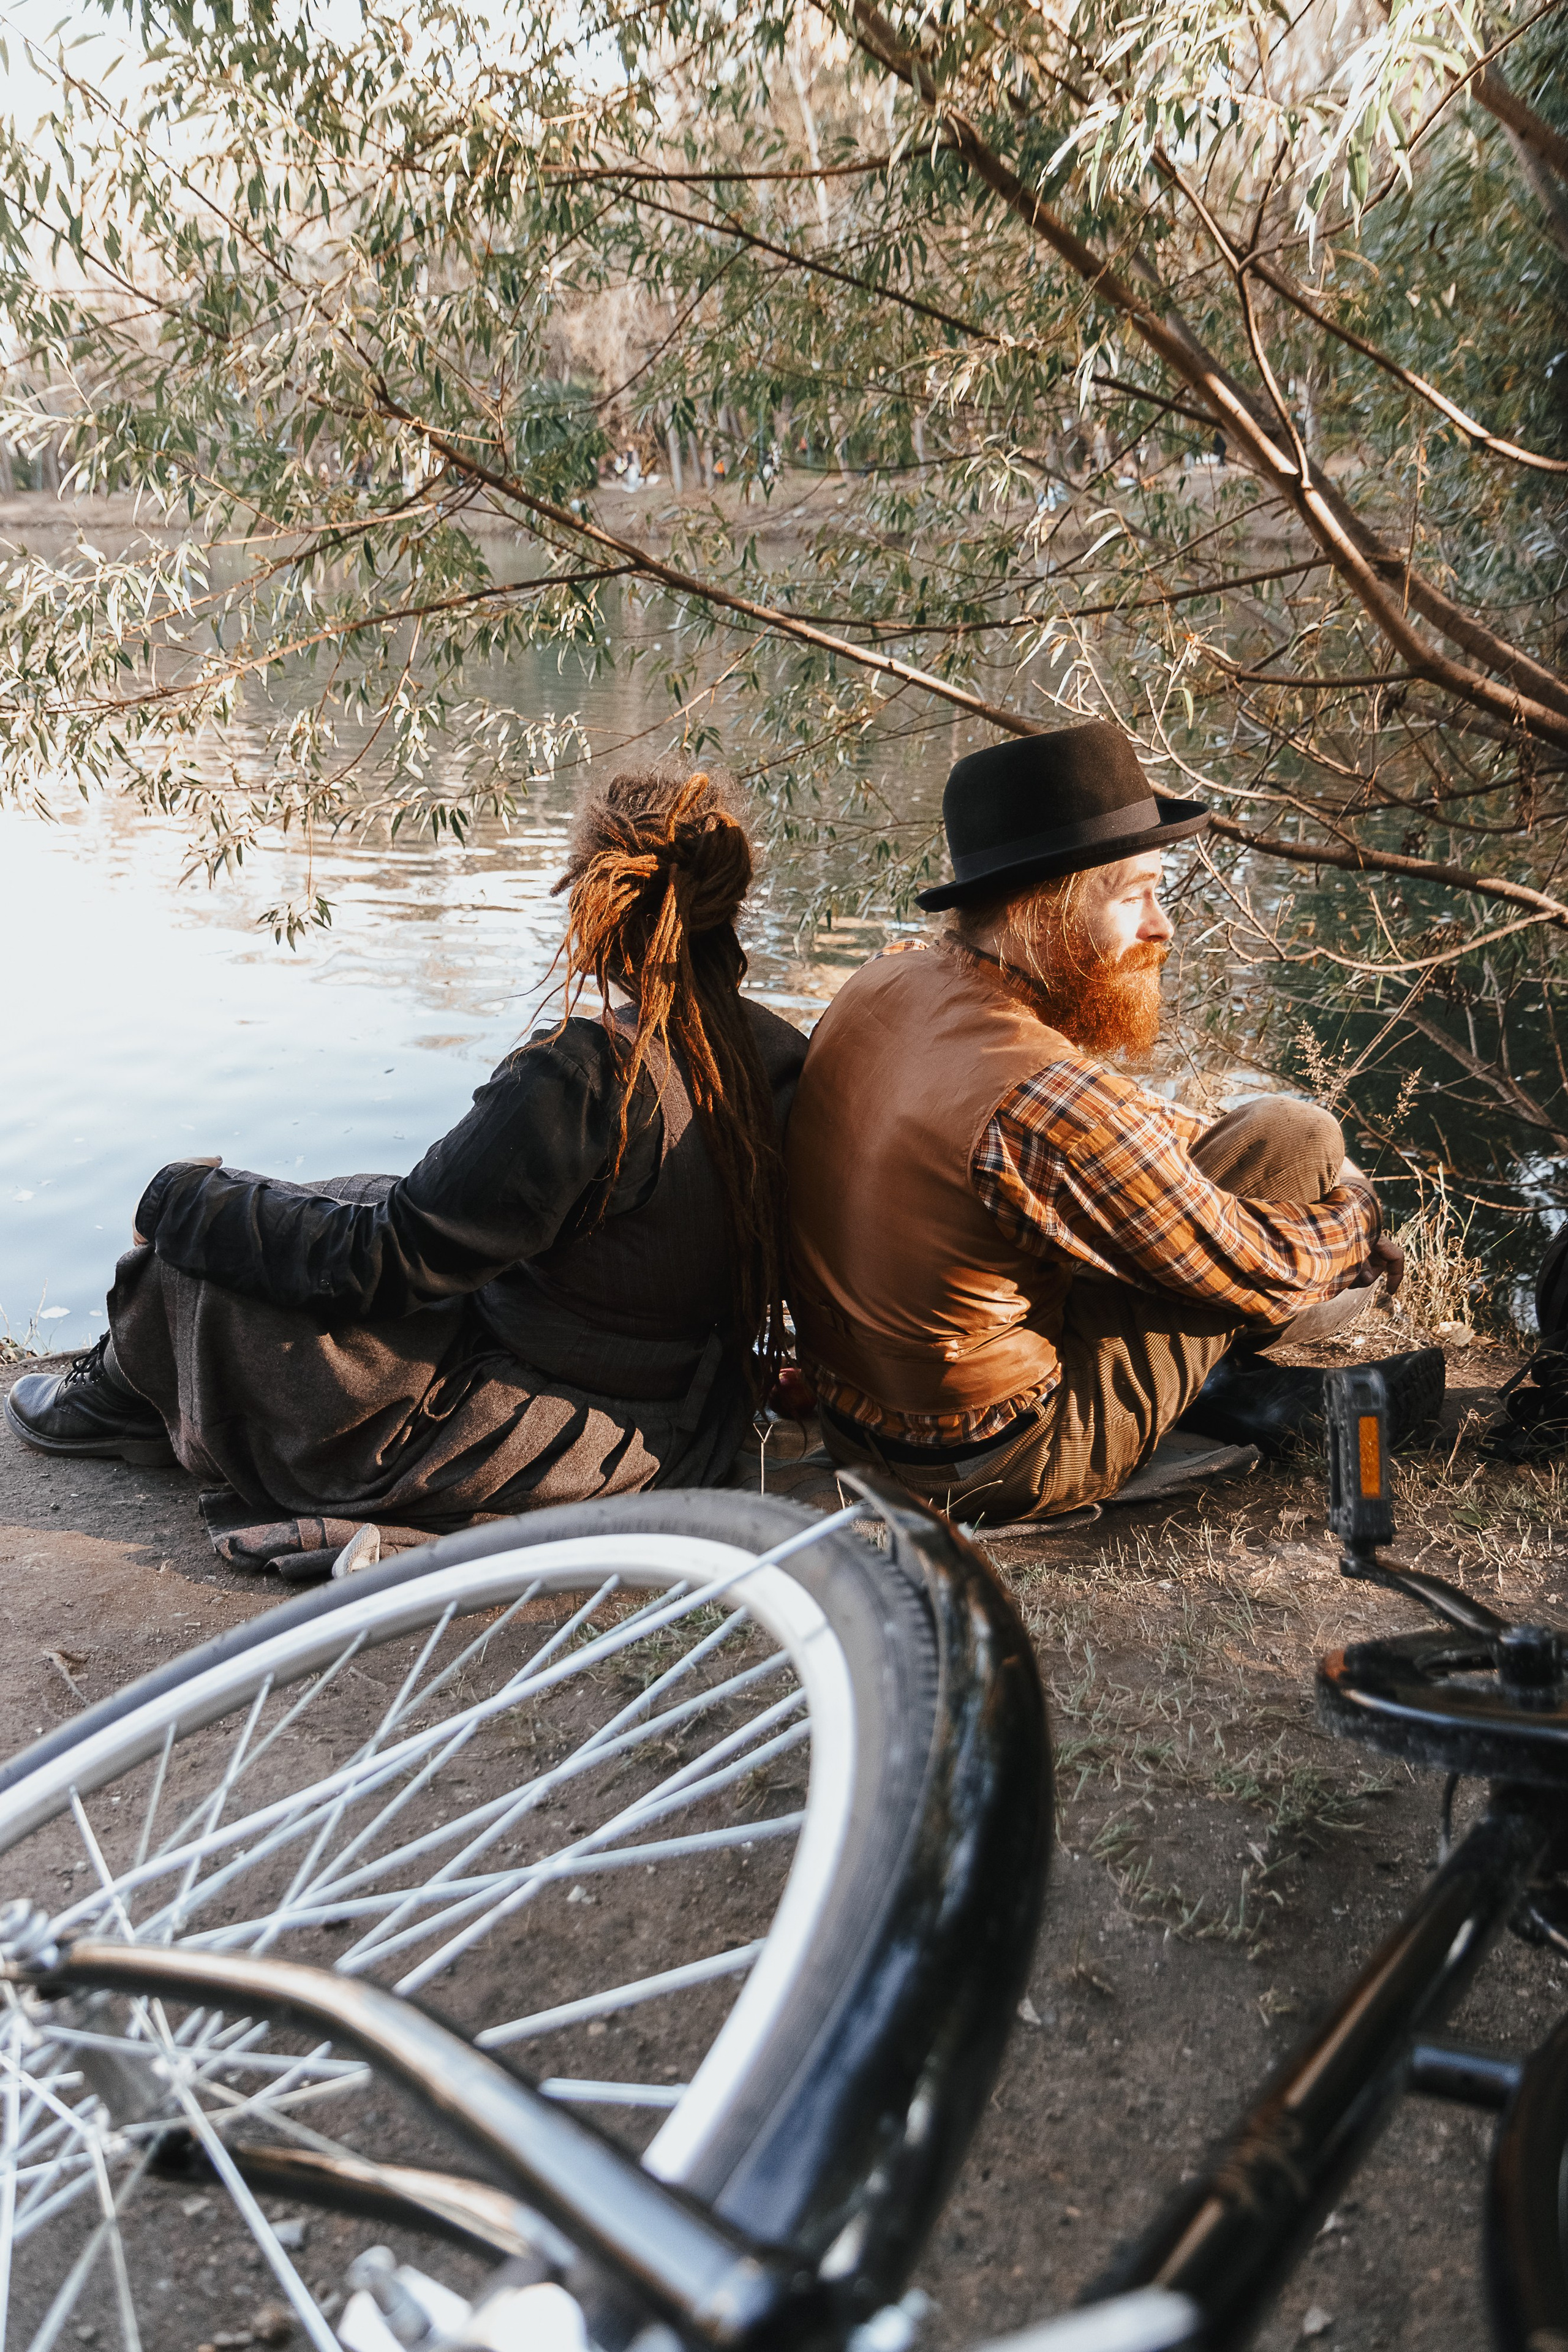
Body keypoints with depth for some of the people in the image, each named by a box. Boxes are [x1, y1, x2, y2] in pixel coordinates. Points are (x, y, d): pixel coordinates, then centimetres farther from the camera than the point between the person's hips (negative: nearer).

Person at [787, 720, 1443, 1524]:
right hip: (995, 1464, -8)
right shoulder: (1048, 1103, -30)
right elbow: (1254, 1269, -15)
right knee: (1294, 1136, -6)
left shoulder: (887, 980, -4)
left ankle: (1211, 1379, 15)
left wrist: (1202, 1140, 13)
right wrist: (1358, 1218, 5)